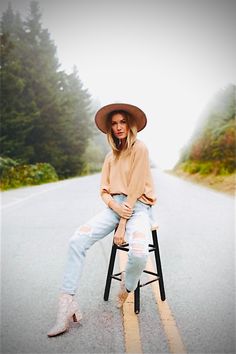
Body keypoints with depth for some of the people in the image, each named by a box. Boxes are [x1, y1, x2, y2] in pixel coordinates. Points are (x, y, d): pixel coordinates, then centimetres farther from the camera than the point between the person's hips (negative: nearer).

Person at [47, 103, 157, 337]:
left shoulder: (139, 148, -4)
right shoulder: (111, 156, 17)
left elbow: (135, 188, -12)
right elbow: (104, 190, 12)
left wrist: (122, 225, -15)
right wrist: (115, 206, -12)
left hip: (138, 206, -5)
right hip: (115, 206, 5)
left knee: (138, 254, -34)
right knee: (77, 241, -19)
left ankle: (126, 291, 0)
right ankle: (66, 304, -16)